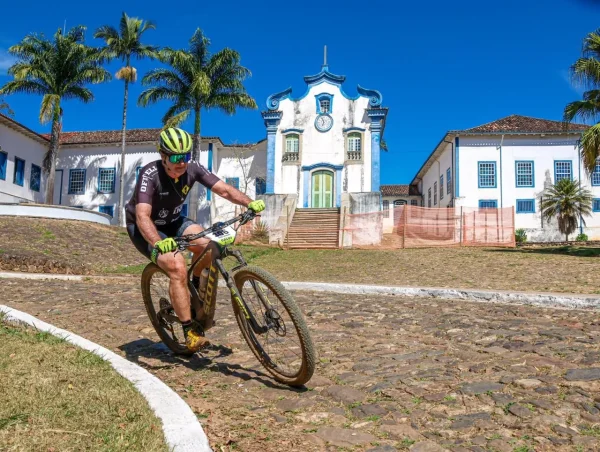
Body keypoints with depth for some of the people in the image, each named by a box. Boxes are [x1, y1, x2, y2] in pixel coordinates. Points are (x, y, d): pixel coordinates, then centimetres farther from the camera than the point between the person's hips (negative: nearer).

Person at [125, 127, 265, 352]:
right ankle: (190, 332, -17)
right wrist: (159, 242, -59)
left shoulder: (192, 168, -17)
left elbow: (224, 189, -21)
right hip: (144, 228, -5)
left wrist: (250, 203, -39)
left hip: (172, 222, 5)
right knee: (177, 267, -28)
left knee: (209, 245, -23)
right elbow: (143, 216, -41)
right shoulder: (150, 174, -30)